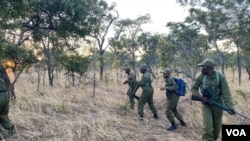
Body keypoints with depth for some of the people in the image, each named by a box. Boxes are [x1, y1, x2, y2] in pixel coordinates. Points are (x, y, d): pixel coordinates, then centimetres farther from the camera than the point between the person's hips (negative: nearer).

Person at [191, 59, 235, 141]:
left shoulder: (220, 77, -14)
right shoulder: (201, 77, -8)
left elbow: (226, 93, -18)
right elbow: (193, 88, 2)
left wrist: (229, 106, -31)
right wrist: (200, 97, -16)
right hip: (206, 104, 0)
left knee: (217, 128, 12)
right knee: (207, 128, -12)